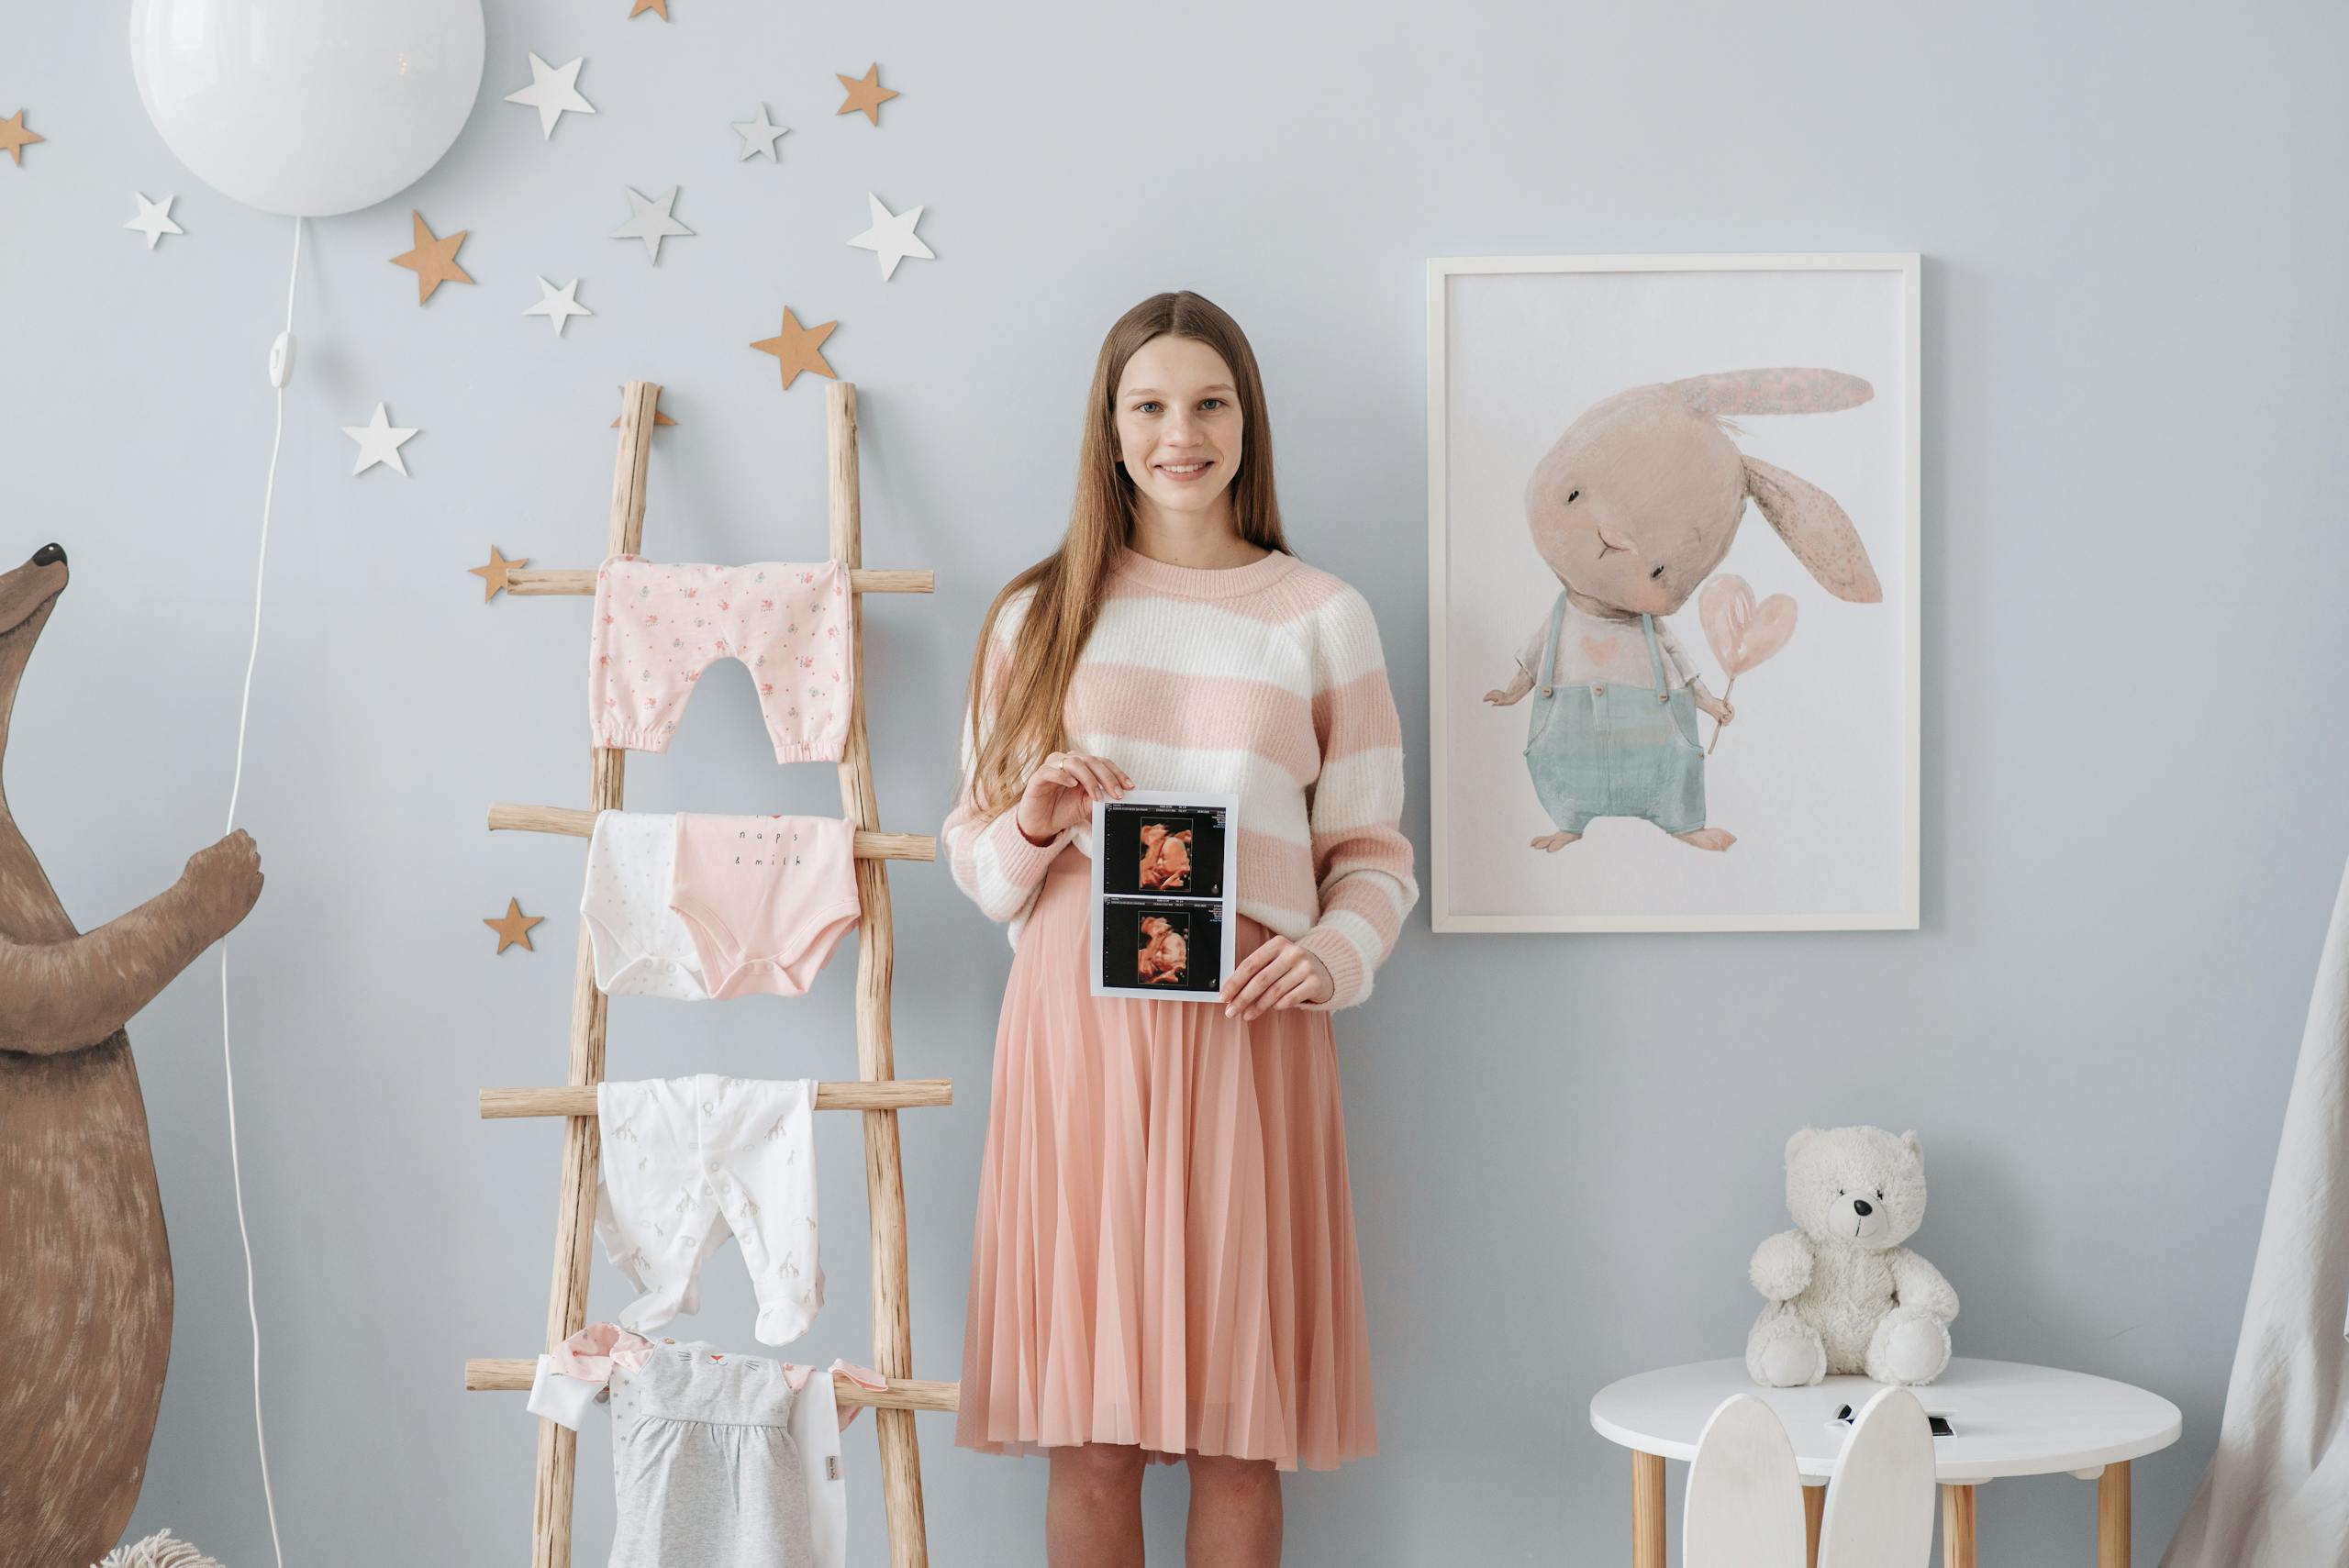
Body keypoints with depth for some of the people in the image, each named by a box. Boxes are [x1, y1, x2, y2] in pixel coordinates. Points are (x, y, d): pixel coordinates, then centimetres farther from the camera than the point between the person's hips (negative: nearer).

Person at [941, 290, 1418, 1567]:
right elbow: (969, 847, 13)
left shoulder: (1320, 616, 10)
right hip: (1076, 1021, 0)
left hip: (1246, 1029, 0)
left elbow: (1373, 849, 8)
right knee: (1091, 1434, 1)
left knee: (1237, 1427, 2)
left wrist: (1335, 953, -11)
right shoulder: (1039, 614, 12)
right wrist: (1031, 825, -9)